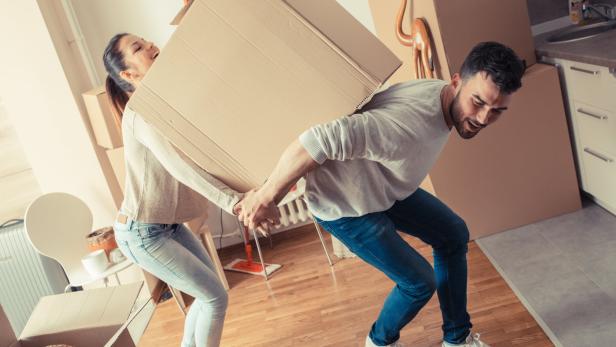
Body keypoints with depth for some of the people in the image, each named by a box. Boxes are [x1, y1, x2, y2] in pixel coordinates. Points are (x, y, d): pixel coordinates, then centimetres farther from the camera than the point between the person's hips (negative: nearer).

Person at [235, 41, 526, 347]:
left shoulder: (444, 95, -6)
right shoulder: (409, 122, -39)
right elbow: (317, 140, -43)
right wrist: (264, 198, -31)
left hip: (383, 188, 9)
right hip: (344, 205, -9)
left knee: (454, 235, 14)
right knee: (420, 281, 0)